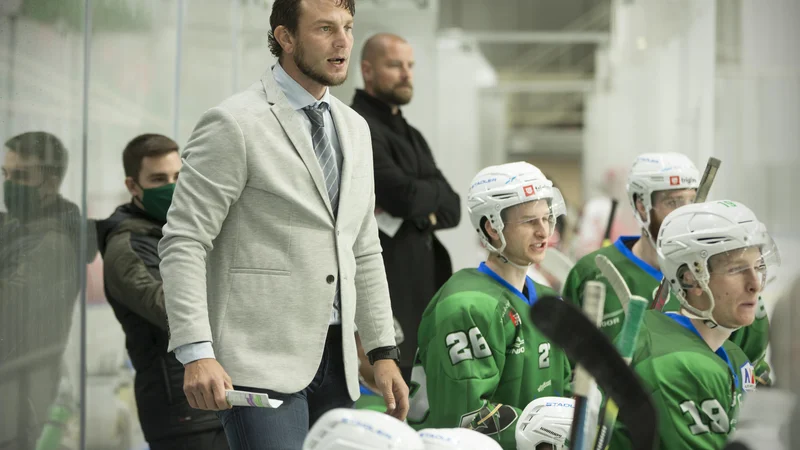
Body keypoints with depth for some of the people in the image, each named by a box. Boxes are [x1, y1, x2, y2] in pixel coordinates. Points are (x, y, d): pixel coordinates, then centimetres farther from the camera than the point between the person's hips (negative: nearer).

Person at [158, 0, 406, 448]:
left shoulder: (355, 128, 16)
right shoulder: (234, 124, -7)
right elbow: (183, 244, -11)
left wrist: (383, 351, 15)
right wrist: (196, 353, -21)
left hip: (335, 361, 7)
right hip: (261, 361, -7)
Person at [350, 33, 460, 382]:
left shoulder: (411, 136, 22)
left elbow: (451, 208, 13)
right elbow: (403, 195, -20)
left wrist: (419, 207, -8)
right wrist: (432, 192, 2)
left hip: (420, 289, 9)